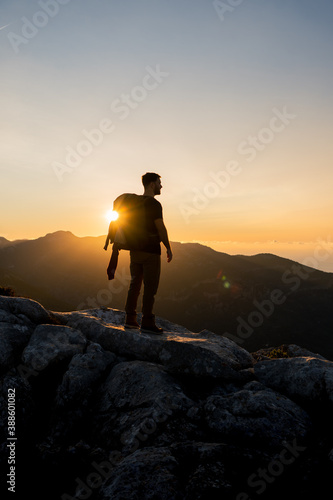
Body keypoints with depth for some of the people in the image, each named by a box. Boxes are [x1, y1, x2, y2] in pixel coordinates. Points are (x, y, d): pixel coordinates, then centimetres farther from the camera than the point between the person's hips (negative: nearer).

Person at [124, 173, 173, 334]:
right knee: (150, 286, -3)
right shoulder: (154, 204, -12)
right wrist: (168, 248, -7)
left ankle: (130, 319, 15)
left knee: (135, 284, 11)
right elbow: (160, 228, -15)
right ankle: (147, 322, 0)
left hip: (135, 249, 8)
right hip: (150, 251, -8)